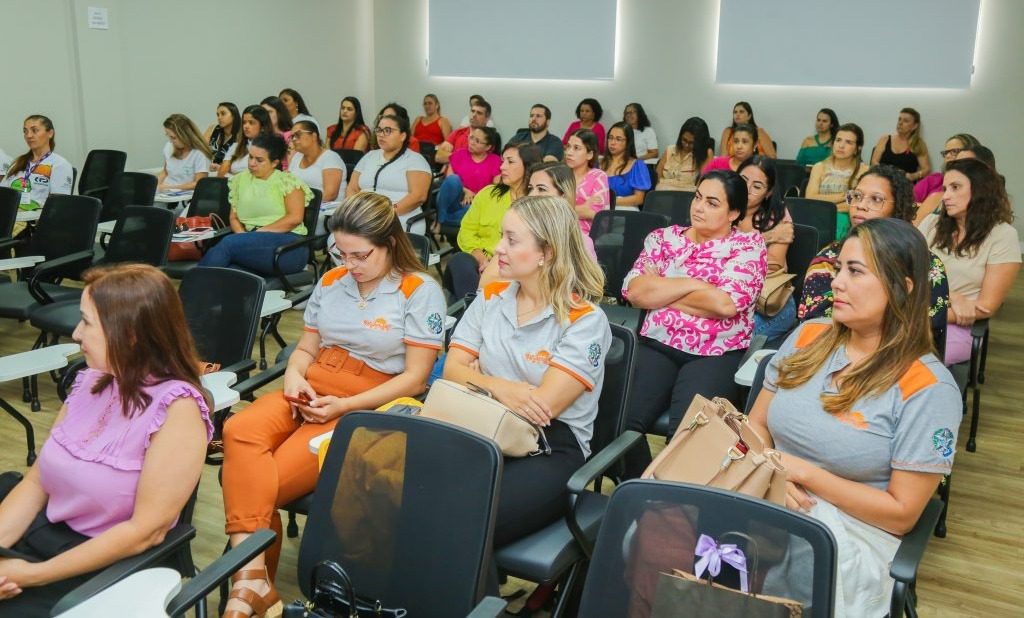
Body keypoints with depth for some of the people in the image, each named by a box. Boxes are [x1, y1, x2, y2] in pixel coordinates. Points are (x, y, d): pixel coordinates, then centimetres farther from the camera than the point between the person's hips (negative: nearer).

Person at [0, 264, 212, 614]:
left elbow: (146, 531, -18)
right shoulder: (90, 381, 3)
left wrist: (33, 575, -17)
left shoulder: (177, 408, -17)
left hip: (107, 568, -6)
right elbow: (36, 481, 7)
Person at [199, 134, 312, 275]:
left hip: (287, 244, -4)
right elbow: (234, 217, 18)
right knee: (230, 272, -34)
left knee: (228, 242, -29)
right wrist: (242, 235, -4)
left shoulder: (288, 181, 3)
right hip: (252, 243, 4)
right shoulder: (240, 180, 19)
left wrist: (260, 231, -11)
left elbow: (295, 218, -8)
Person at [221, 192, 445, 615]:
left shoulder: (420, 291, -3)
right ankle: (251, 574, -34)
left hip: (368, 408, -5)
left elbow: (415, 378, -7)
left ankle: (258, 578, -7)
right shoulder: (331, 282, 15)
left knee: (264, 482, -26)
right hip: (311, 392, 6)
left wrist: (345, 406, -16)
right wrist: (294, 375, -4)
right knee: (239, 431, -28)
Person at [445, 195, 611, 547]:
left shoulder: (585, 320, -7)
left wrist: (476, 380, -2)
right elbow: (451, 370, 6)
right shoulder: (491, 297, 11)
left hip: (551, 450, -4)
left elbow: (544, 405, -14)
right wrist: (498, 388, -14)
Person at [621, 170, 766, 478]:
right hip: (657, 345, 3)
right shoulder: (663, 237, 12)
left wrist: (660, 291, -3)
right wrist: (692, 284, -6)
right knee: (620, 419, -21)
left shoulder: (748, 245, 3)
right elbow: (634, 290, -3)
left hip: (715, 354, -2)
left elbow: (726, 303, -13)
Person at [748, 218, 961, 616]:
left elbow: (902, 514, -9)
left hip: (851, 532, -4)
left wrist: (803, 473, -14)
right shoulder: (808, 337, 6)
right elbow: (755, 426, 11)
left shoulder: (928, 389, -10)